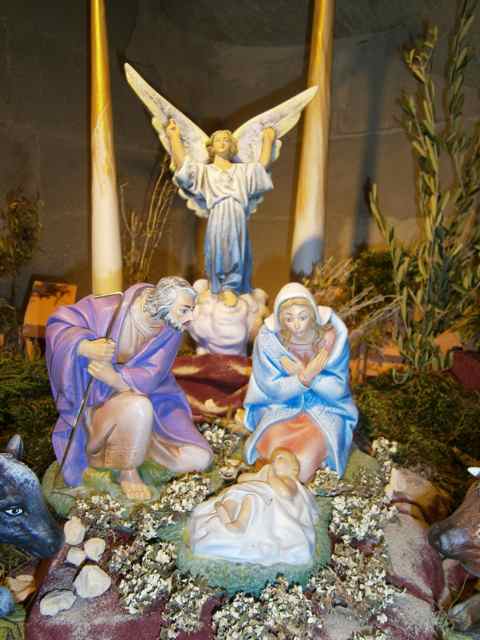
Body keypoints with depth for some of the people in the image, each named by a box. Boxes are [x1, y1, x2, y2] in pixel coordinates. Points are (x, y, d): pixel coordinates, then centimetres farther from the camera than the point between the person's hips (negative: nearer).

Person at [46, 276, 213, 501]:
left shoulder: (170, 331, -14)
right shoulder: (112, 310, -23)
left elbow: (148, 380, -23)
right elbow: (57, 323, -17)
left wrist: (114, 376, -42)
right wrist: (86, 347, -36)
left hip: (152, 400, 4)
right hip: (102, 401, -3)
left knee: (198, 459, -9)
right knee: (138, 407, -41)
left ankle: (133, 443, 12)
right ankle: (128, 472, -11)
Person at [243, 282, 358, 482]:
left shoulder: (332, 335, -16)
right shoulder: (268, 337, -16)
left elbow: (338, 389, -11)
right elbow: (273, 390, -10)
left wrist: (303, 373, -27)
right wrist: (306, 376, -29)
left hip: (324, 408, 0)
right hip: (281, 407, 1)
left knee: (304, 461, -23)